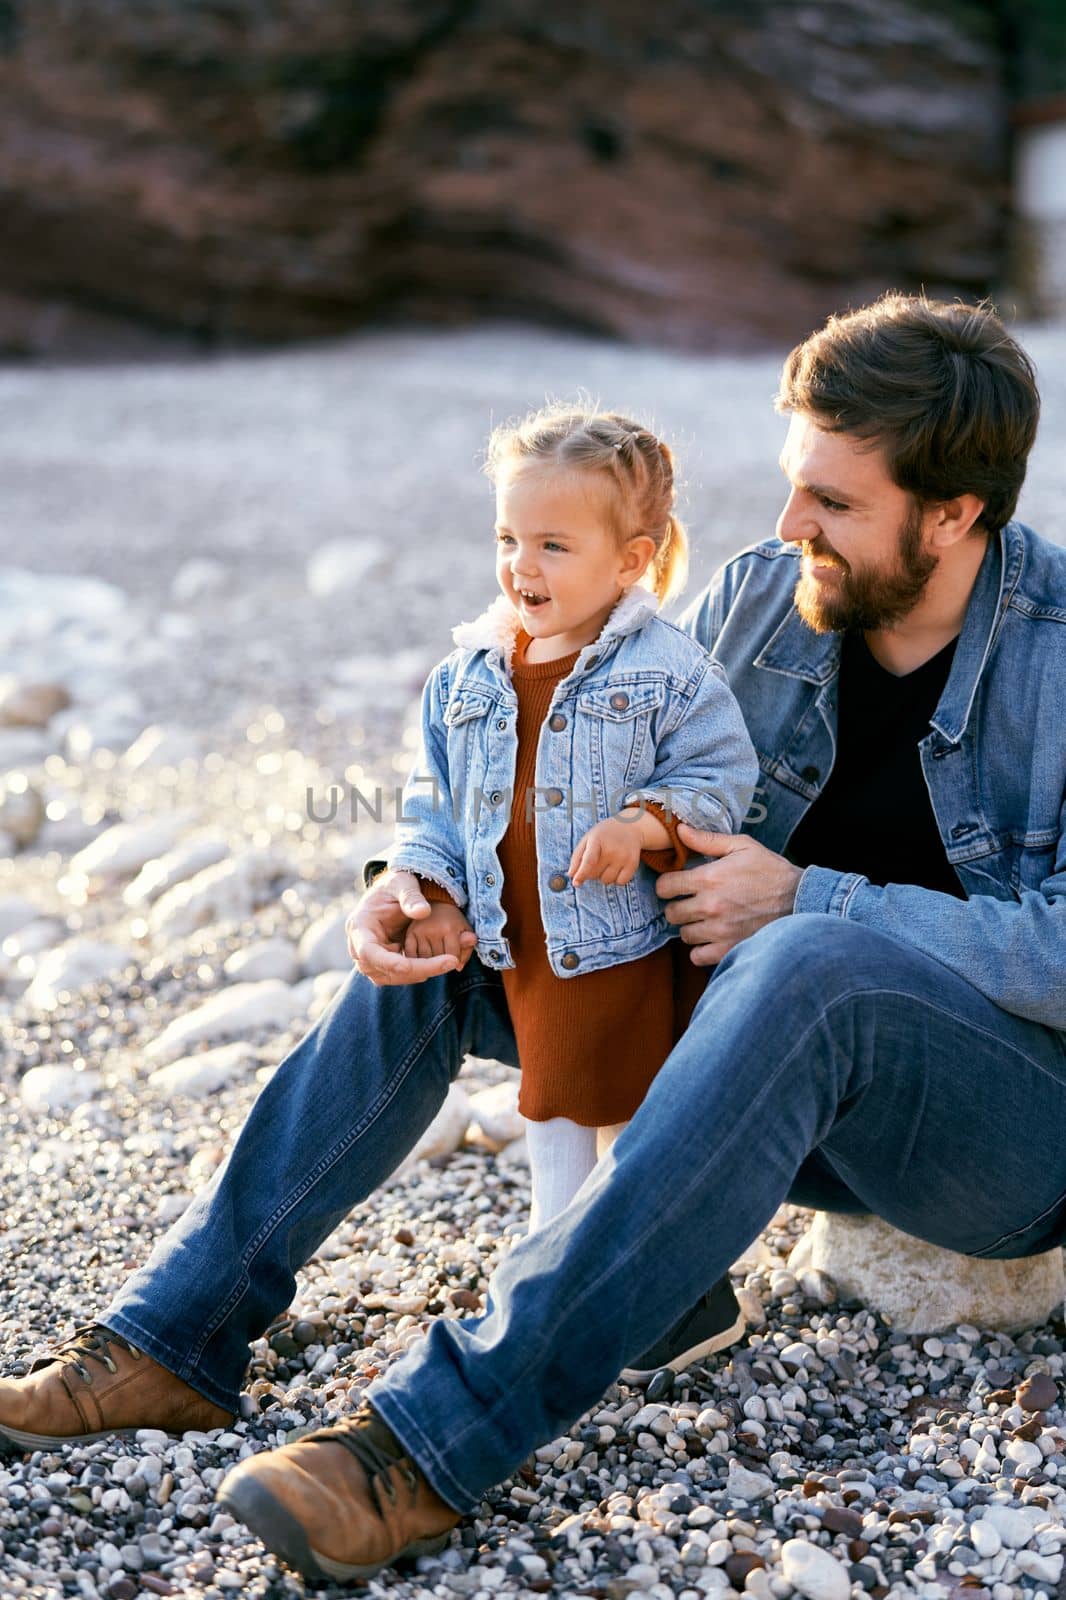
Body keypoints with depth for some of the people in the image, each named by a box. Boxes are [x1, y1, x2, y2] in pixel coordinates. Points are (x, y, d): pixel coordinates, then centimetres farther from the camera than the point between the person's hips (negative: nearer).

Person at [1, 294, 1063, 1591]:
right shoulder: (761, 595, 0)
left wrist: (810, 901, -25)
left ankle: (439, 1437, -40)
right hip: (796, 1091, 6)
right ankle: (179, 1334, -7)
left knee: (806, 967, -39)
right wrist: (429, 883, -13)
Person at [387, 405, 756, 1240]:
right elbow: (434, 795, 9)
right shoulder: (468, 675, 1)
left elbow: (721, 777, -13)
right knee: (551, 1108, 21)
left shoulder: (669, 669, -13)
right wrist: (433, 891, -1)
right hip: (521, 951, 5)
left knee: (636, 1114, 9)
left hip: (632, 946, -5)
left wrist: (644, 826, -28)